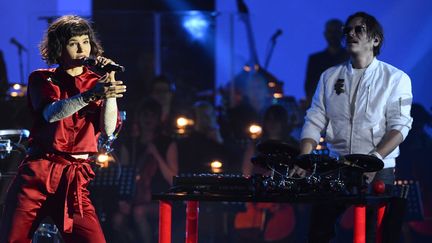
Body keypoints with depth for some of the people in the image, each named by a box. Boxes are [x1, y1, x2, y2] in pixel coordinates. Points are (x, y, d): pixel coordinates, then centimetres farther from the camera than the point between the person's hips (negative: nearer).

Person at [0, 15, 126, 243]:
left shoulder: (97, 83, 14)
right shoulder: (41, 79, 10)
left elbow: (108, 129, -3)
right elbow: (51, 113, -13)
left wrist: (110, 81, -10)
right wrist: (90, 96, -28)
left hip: (75, 180, 1)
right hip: (37, 173, -1)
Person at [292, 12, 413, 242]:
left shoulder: (396, 79, 1)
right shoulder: (330, 77, 13)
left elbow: (399, 126, -6)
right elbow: (314, 121, 8)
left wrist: (374, 159, -20)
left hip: (378, 171, -3)